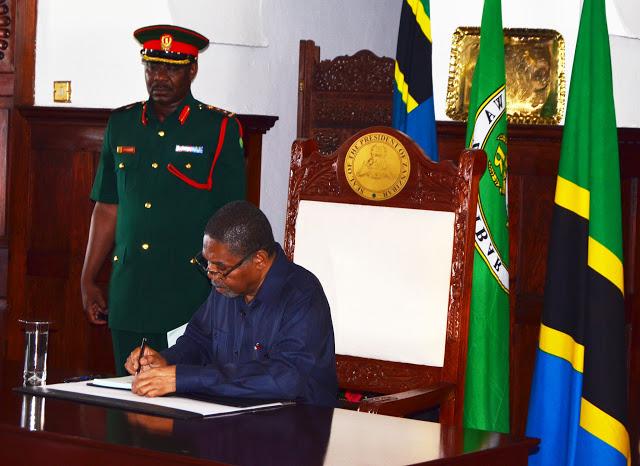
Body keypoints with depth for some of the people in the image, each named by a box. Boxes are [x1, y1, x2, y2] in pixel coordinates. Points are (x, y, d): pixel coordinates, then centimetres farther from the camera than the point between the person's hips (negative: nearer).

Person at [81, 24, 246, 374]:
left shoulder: (220, 129, 0)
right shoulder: (122, 125, 12)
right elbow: (107, 209, 16)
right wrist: (88, 281, 13)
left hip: (191, 294, -4)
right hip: (128, 294, 4)